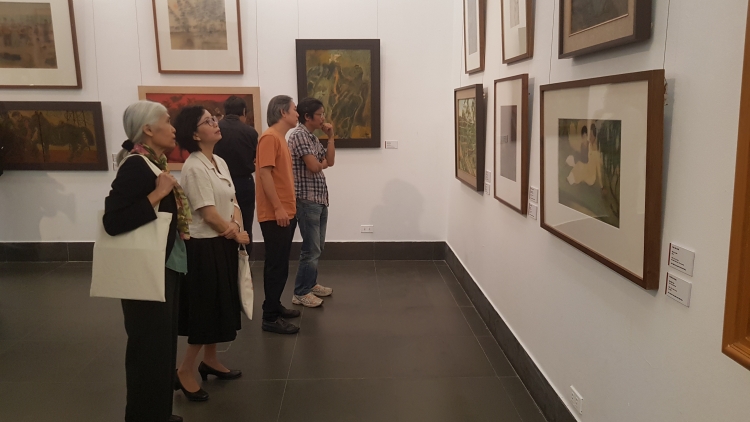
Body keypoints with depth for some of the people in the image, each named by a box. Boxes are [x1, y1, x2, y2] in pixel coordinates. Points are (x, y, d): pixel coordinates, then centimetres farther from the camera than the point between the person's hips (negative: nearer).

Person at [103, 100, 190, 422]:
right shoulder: (136, 166, -18)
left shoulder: (154, 163, 8)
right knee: (150, 347, 3)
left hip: (165, 268, 10)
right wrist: (158, 194, -27)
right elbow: (112, 222, -27)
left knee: (163, 343, 19)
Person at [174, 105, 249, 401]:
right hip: (205, 246, -9)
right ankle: (185, 372, 13)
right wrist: (236, 234, -9)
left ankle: (210, 361, 32)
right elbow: (208, 213, -20)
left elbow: (233, 201, 7)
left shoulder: (220, 162, 9)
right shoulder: (194, 167, -18)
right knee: (206, 308, -1)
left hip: (223, 243, 9)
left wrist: (235, 224, -12)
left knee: (220, 305, 16)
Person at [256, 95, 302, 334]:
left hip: (286, 212, 10)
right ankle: (270, 318, 2)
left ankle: (275, 306, 26)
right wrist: (278, 208, -23)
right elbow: (265, 174, -20)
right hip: (275, 214, -10)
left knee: (280, 264, 15)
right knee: (277, 265, -5)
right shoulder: (270, 137, -13)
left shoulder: (280, 138, 16)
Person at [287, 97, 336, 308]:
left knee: (317, 246, 16)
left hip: (320, 198, 9)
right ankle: (300, 293, 6)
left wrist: (331, 136, 7)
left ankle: (310, 284, 29)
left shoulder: (313, 137, 16)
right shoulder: (299, 135, -14)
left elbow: (330, 161, 14)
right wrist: (321, 163, 1)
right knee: (311, 249, -4)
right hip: (307, 200, -9)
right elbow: (314, 167, -21)